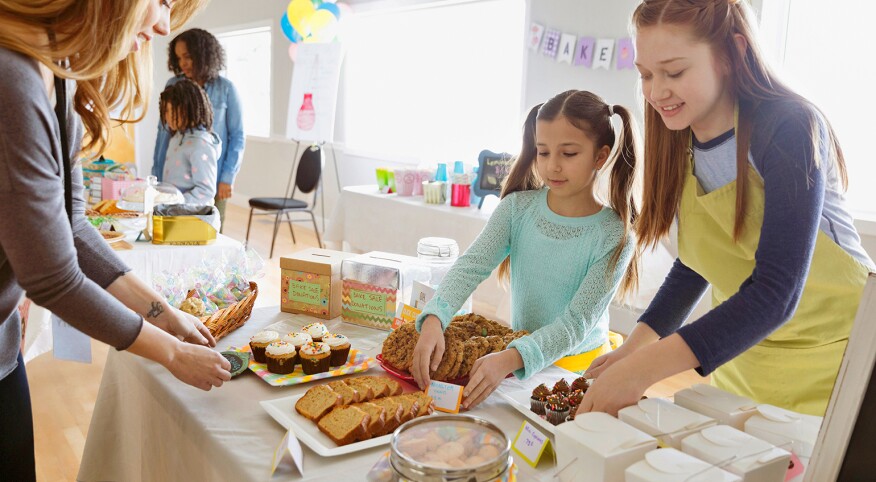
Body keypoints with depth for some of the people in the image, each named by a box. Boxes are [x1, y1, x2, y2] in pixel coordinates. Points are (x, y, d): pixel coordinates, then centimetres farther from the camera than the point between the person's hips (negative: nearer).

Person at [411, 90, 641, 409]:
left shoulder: (614, 237, -13)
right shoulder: (517, 208, -4)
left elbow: (576, 322, -19)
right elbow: (471, 266, -16)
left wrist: (509, 359, -35)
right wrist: (433, 319, -35)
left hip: (580, 366, -3)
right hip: (520, 351, 4)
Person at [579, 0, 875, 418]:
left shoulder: (789, 129, -22)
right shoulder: (681, 142, -3)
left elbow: (776, 292, -30)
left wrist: (643, 368, -37)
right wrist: (637, 344, -9)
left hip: (830, 356, -5)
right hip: (740, 355, 5)